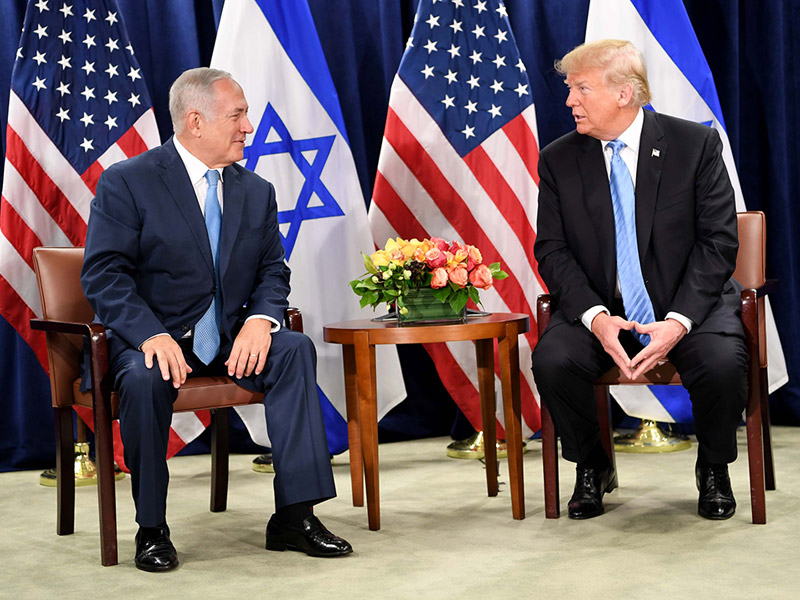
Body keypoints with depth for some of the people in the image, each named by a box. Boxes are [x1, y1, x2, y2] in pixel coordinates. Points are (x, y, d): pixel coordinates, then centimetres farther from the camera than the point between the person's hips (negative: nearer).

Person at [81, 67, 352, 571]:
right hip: (149, 337, -4)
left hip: (230, 337, 4)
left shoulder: (257, 191, 12)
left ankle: (294, 515, -21)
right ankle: (152, 530, -17)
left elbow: (273, 270, 10)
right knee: (145, 378, -36)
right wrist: (152, 335, -28)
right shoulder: (126, 182, -5)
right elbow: (104, 275, -11)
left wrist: (261, 319, -14)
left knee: (295, 349, -23)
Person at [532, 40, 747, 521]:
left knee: (722, 363, -31)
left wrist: (679, 321, -21)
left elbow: (718, 242, -7)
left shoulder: (696, 144, -4)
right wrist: (595, 316, -20)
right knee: (552, 359, -27)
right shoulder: (558, 160, 2)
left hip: (688, 304, -1)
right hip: (600, 309, 2)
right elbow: (552, 249, -1)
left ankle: (714, 470, 2)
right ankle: (592, 468, 2)